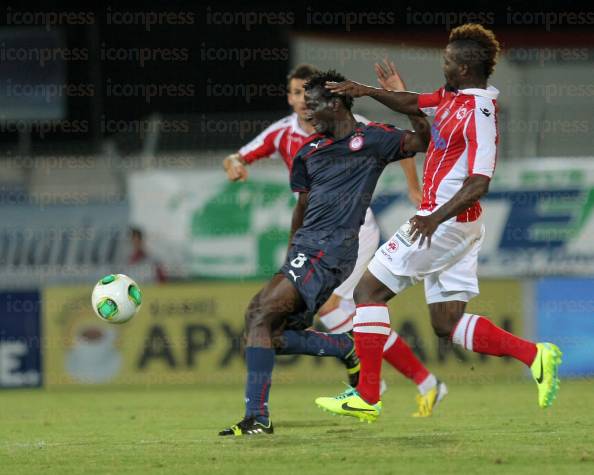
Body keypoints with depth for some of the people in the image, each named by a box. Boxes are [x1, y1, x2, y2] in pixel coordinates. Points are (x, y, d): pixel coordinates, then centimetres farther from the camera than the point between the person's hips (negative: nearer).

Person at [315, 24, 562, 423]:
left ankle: (367, 397, -3)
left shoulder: (478, 114, -20)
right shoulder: (452, 97, 8)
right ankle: (534, 354, 1)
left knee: (369, 290, -4)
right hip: (448, 224, 10)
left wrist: (435, 218, -35)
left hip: (447, 223, -10)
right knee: (447, 325, 9)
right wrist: (368, 91, 11)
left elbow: (479, 184, -26)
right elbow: (414, 105, 25)